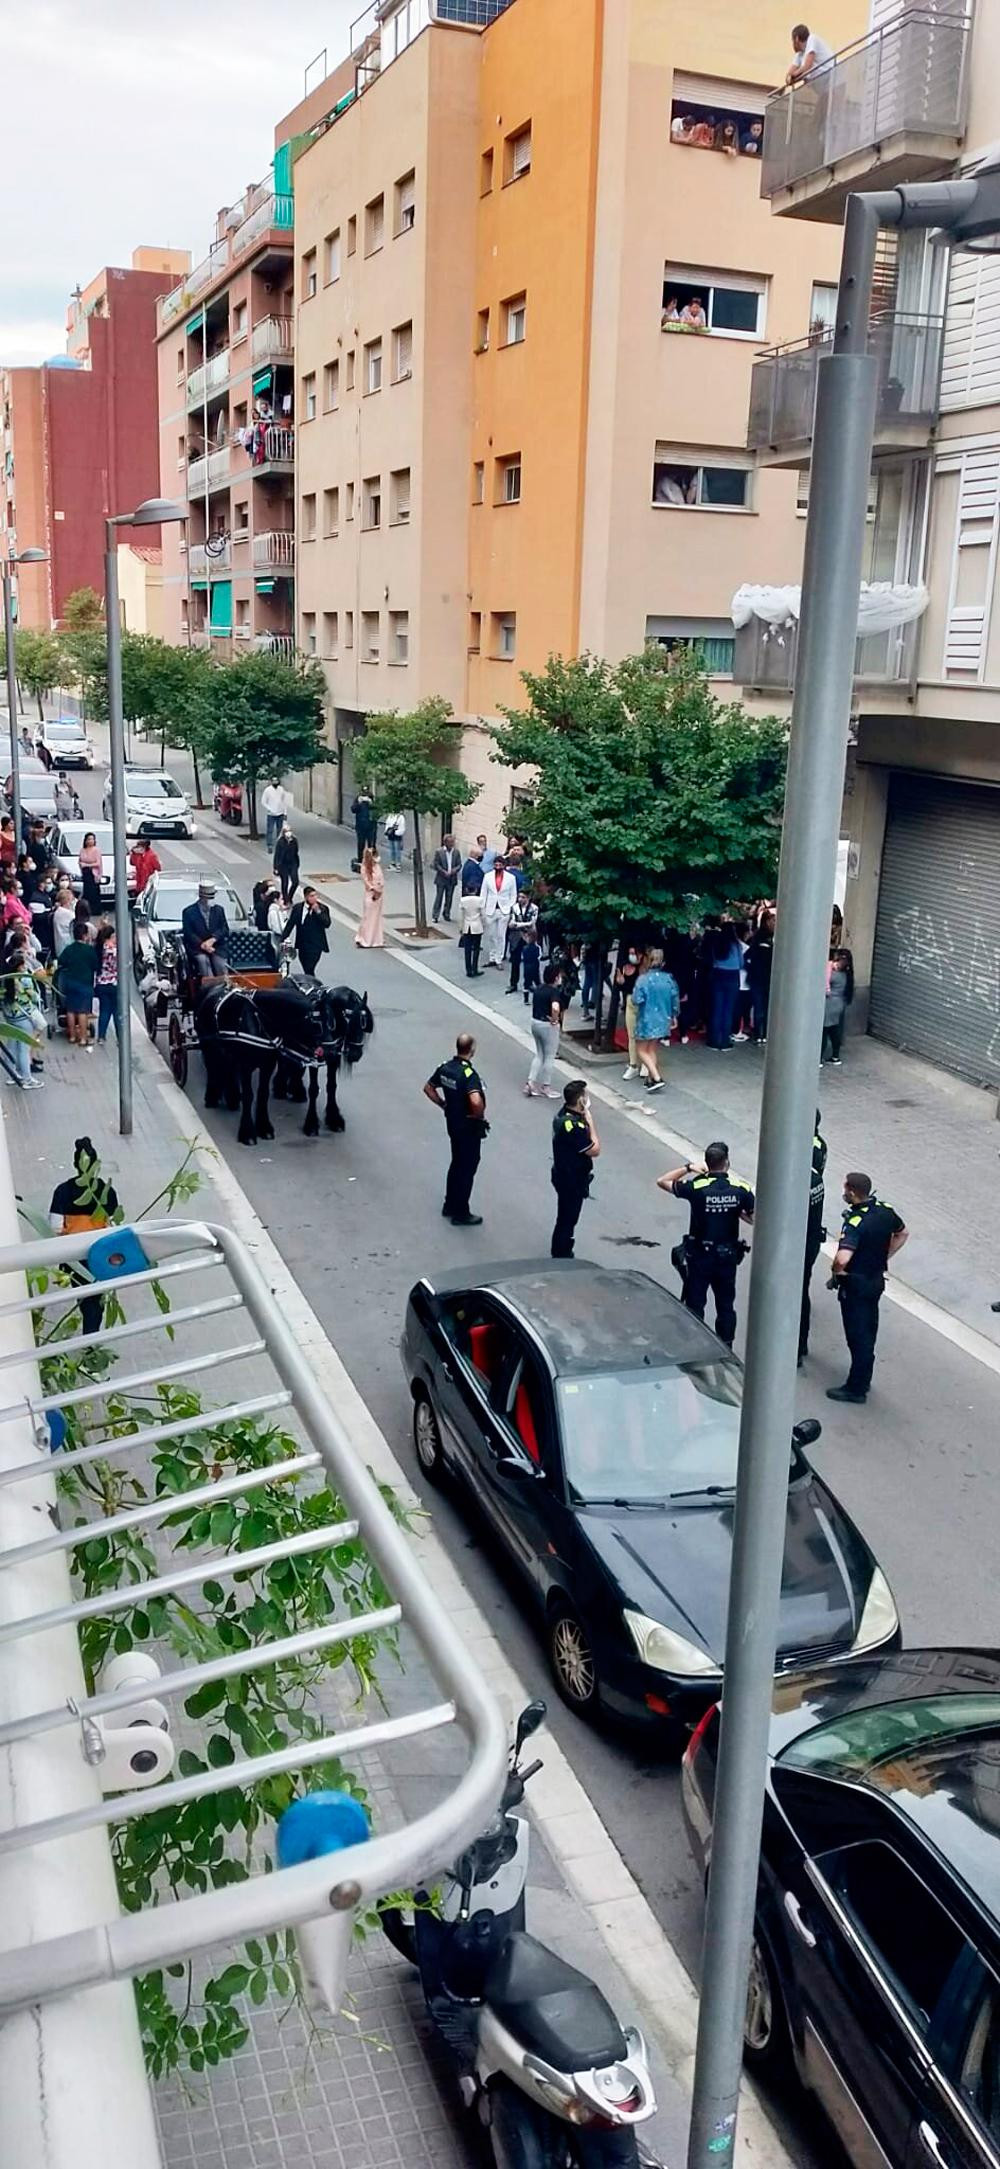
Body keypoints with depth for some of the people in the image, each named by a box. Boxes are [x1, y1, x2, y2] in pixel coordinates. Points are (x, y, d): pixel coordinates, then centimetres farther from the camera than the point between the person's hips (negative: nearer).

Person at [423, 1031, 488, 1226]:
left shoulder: (445, 1067, -2)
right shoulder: (469, 1074, -26)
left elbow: (428, 1088, 11)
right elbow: (476, 1101, -41)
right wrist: (479, 1115, -21)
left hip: (453, 1123, 8)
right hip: (469, 1127, -8)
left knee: (456, 1163, 23)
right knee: (467, 1169, 5)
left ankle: (450, 1205, 34)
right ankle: (461, 1214, 15)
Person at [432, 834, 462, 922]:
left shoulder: (456, 852, 3)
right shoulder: (439, 851, -6)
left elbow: (459, 864, 5)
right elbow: (436, 865, -7)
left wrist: (455, 870, -16)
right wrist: (444, 872, -17)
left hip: (451, 879, 3)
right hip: (441, 879, -3)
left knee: (449, 898, 9)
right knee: (439, 897, -2)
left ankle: (446, 914, 23)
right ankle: (435, 916, 4)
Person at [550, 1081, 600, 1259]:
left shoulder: (564, 1114, -2)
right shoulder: (573, 1125, -33)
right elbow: (594, 1150, -23)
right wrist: (590, 1121, -20)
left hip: (564, 1175, 10)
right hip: (572, 1181, -10)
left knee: (566, 1217, 25)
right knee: (567, 1220, 6)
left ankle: (560, 1254, 40)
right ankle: (562, 1257, 19)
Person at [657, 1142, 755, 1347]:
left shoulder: (696, 1187, -17)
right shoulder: (741, 1190, -11)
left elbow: (662, 1181, -5)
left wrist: (688, 1168, -1)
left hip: (699, 1256, -2)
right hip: (728, 1256, 3)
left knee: (695, 1305, 9)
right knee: (726, 1306, 16)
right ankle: (726, 1350, 24)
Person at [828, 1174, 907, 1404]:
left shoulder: (855, 1222, -29)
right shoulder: (885, 1210, -4)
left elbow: (843, 1258, -42)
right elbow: (903, 1233, 15)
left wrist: (836, 1271, -20)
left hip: (856, 1285, -8)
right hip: (877, 1279, 8)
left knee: (858, 1337, 4)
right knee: (869, 1331, 20)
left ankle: (856, 1388, 16)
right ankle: (864, 1380, 35)